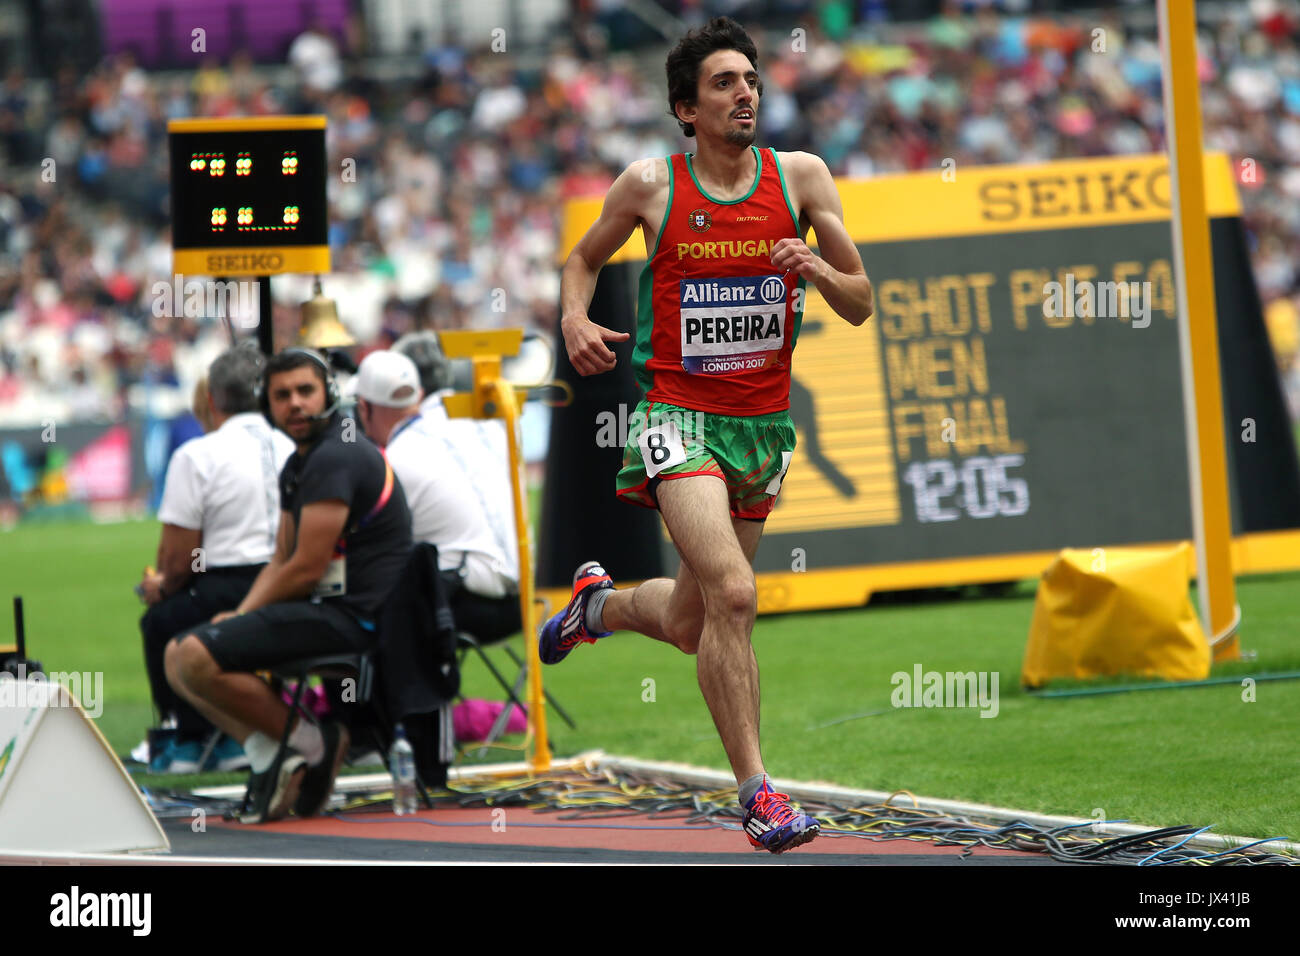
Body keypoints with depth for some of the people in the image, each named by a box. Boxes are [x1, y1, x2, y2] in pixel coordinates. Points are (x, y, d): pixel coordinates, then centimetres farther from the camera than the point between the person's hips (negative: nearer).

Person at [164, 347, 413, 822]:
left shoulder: (335, 458, -15)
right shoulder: (297, 466, 18)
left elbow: (306, 570, -18)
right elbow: (281, 561, 20)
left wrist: (241, 616, -4)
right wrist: (239, 616, 1)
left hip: (353, 614, -11)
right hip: (329, 607, 11)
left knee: (199, 659, -22)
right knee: (178, 656, 12)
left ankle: (312, 742, -9)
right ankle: (268, 757, -5)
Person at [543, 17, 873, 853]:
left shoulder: (801, 177, 0)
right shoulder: (650, 186, -5)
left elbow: (861, 305, 3)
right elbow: (583, 259, 13)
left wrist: (818, 269, -18)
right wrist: (576, 319, -8)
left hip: (763, 423, 4)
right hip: (679, 415, -4)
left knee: (690, 626, 14)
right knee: (731, 592, -24)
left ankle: (601, 602, 49)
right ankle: (757, 791, -17)